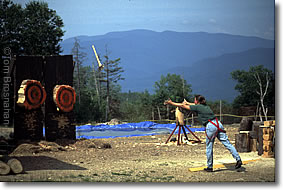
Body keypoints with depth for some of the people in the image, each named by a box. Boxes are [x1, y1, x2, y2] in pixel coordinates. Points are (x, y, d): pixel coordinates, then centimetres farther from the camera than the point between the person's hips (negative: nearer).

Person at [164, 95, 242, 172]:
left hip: (210, 126, -6)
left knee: (209, 147, 6)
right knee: (227, 143, 2)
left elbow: (182, 106, 12)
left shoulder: (197, 107, 5)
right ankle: (238, 159, -6)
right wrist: (187, 102, 62)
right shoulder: (205, 106, 24)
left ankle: (210, 167, 13)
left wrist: (171, 103, 22)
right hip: (218, 123, 6)